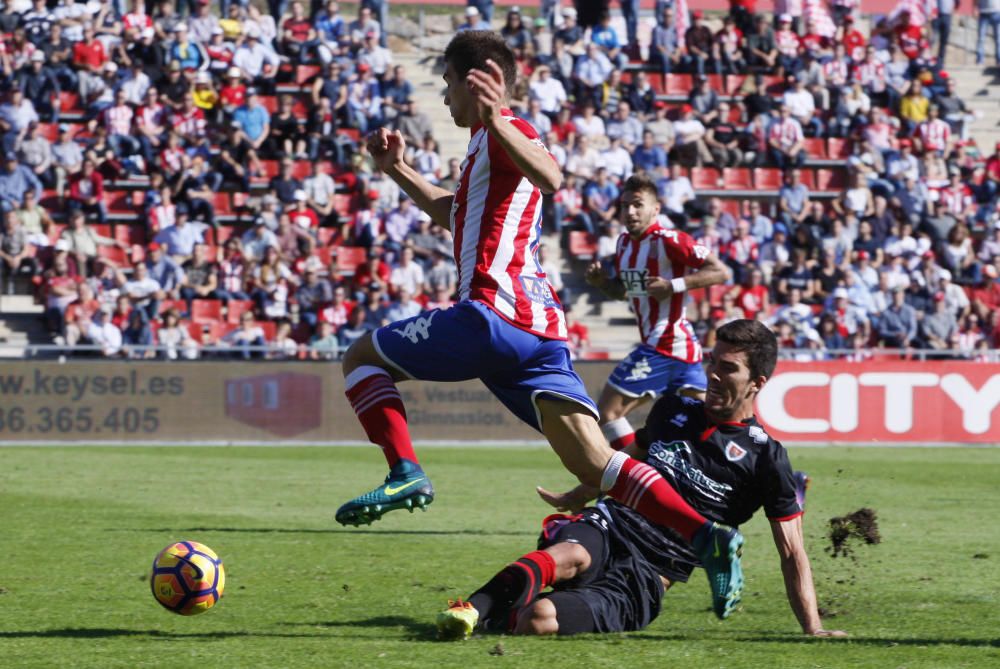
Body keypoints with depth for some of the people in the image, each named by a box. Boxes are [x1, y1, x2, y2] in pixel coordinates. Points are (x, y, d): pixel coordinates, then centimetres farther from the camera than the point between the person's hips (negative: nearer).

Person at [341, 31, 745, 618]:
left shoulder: (503, 131, -2)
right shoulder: (488, 147, 29)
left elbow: (550, 178, -25)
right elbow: (454, 212, 46)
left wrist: (496, 121, -36)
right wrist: (398, 171, 39)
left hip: (494, 312, -9)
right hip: (541, 327, 9)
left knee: (362, 358, 9)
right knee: (593, 462, -3)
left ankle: (405, 473, -10)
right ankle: (707, 535, -17)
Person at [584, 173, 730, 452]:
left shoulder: (669, 241, -14)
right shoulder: (624, 242, 12)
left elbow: (721, 272, -18)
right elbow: (623, 290, 25)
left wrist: (673, 285, -25)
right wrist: (601, 281, 5)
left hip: (664, 344, -9)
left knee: (607, 412, -7)